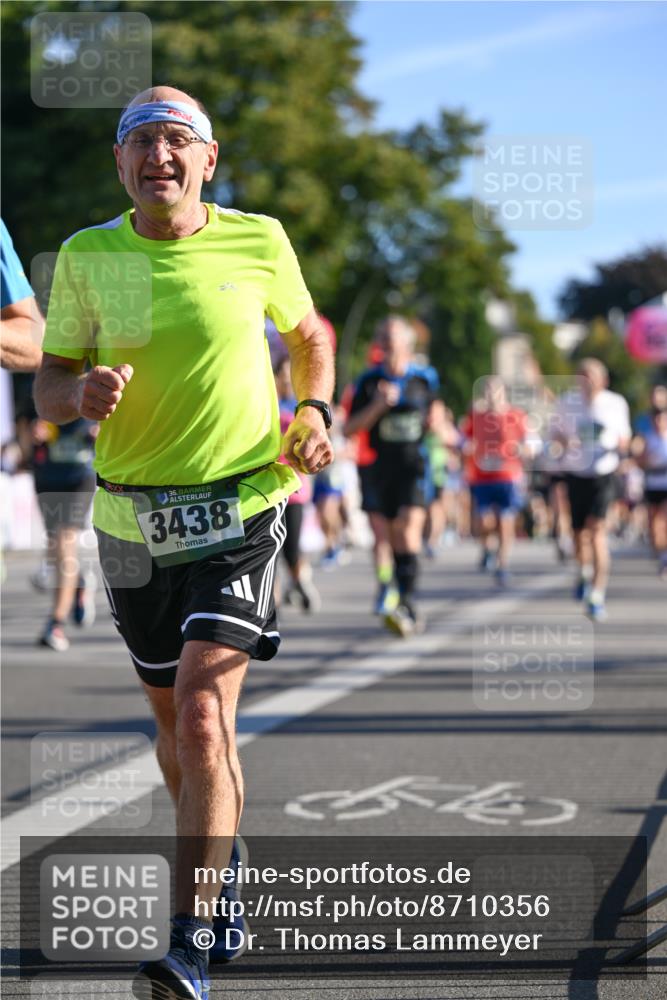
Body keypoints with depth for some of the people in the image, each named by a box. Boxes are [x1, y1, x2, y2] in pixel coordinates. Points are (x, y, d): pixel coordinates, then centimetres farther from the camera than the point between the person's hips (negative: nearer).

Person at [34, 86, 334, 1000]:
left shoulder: (258, 242, -2)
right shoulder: (87, 257, -1)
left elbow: (309, 334, 16)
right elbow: (48, 385, 6)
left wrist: (313, 413, -1)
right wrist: (82, 393, -17)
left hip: (239, 510, -3)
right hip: (132, 517, 3)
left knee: (203, 718, -17)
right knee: (172, 722, 15)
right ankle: (224, 867, 43)